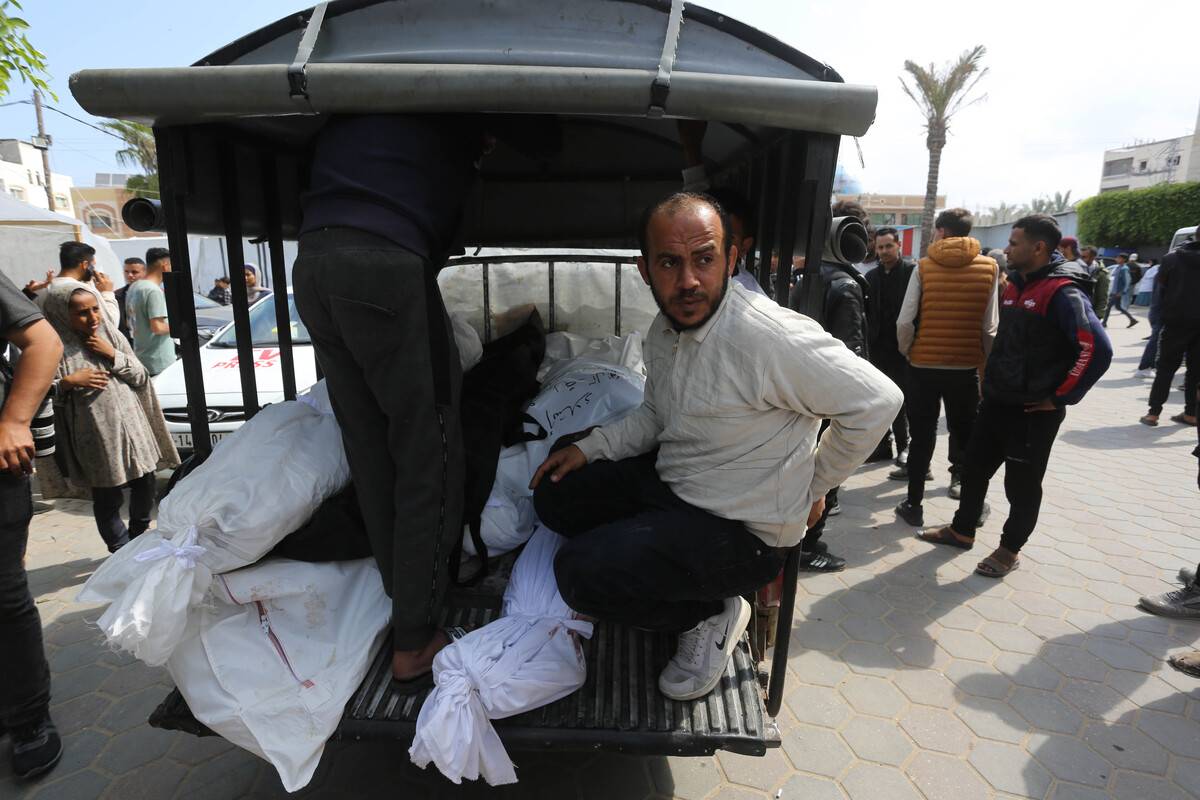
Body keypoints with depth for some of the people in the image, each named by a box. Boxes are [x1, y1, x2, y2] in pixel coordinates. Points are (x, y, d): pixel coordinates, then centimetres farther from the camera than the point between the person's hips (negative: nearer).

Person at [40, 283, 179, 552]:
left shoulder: (111, 335, 5)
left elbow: (141, 377, 6)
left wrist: (113, 355, -6)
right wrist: (68, 382, -19)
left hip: (132, 426, 4)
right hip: (95, 437, -4)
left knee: (145, 483, 13)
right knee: (106, 497, 3)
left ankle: (139, 535, 36)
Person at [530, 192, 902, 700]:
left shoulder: (771, 337, -26)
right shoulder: (663, 329, 2)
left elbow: (877, 401, -19)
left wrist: (812, 487, -8)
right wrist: (589, 448, 3)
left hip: (743, 528, -8)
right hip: (667, 481, 9)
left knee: (580, 573, -22)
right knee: (553, 495, 6)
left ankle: (713, 614, 3)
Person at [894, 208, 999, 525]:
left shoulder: (924, 266, -5)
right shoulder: (989, 268, -1)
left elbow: (905, 321, -10)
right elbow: (990, 327, -3)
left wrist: (906, 352, 6)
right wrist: (986, 363, 10)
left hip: (924, 364, -1)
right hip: (967, 366, 1)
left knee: (922, 436, 8)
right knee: (966, 436, 14)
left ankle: (914, 504, 13)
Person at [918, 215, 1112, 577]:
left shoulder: (1063, 292, -18)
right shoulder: (1015, 285, 9)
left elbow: (1098, 349, -26)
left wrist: (1060, 398, -19)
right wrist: (992, 379, 14)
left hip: (1033, 410, -8)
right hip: (997, 401, 8)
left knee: (1022, 483, 7)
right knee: (973, 466, 16)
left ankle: (1009, 550, 23)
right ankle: (962, 530, 32)